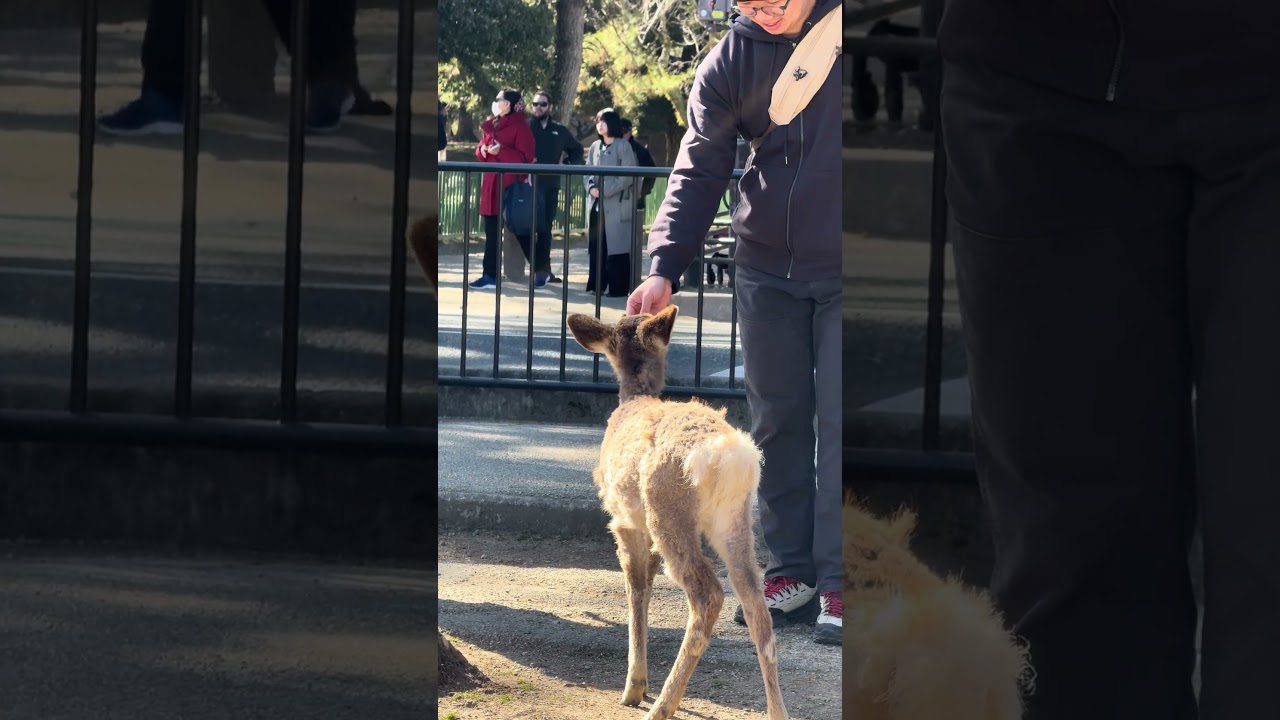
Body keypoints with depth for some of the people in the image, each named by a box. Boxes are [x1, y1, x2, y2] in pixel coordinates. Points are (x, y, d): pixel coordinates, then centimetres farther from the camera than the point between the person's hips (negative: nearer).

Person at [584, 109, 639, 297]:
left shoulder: (623, 146, -4)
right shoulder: (595, 147, 14)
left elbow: (628, 176, -10)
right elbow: (587, 172, 15)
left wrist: (605, 190, -15)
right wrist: (591, 187, -6)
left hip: (617, 204, -6)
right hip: (596, 204, 6)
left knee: (616, 246, -6)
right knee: (596, 245, 5)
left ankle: (619, 287, -4)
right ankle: (597, 284, 11)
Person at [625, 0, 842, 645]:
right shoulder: (731, 61, -3)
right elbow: (699, 171, -5)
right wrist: (664, 268, -18)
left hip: (842, 274, -3)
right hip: (767, 267, 3)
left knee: (840, 419, -6)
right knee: (776, 421, 6)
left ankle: (838, 583, -4)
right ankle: (792, 572, 13)